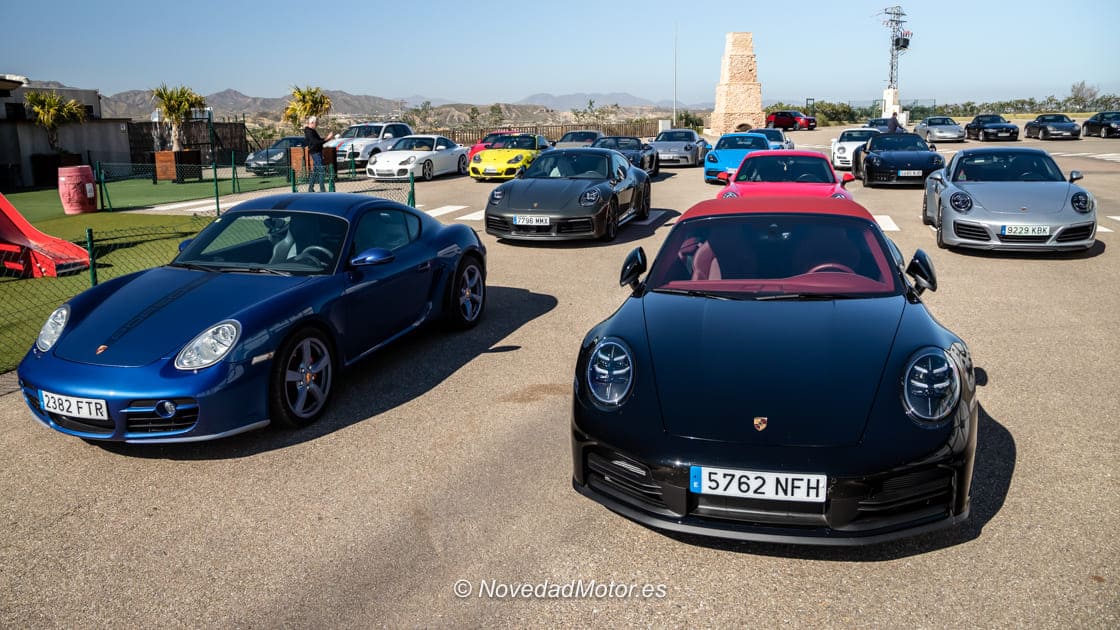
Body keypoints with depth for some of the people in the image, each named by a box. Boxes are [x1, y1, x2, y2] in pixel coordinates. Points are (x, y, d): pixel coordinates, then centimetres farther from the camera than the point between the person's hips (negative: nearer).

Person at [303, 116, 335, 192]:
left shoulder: (312, 131, 16)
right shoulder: (309, 132, -16)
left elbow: (318, 139, 23)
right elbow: (316, 142, -24)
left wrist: (327, 137, 11)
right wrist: (327, 138, -25)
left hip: (317, 152, 11)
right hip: (315, 153, -11)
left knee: (315, 171, 13)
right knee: (321, 171, -12)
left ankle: (310, 189, 18)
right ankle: (322, 190, -13)